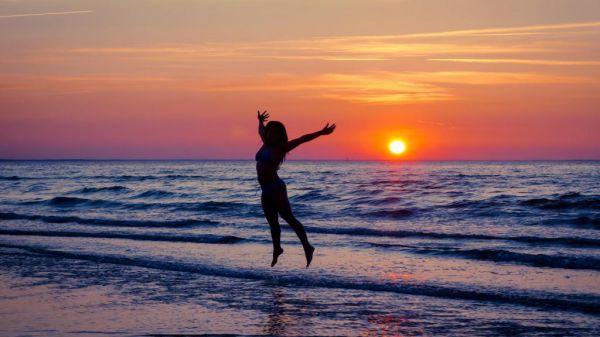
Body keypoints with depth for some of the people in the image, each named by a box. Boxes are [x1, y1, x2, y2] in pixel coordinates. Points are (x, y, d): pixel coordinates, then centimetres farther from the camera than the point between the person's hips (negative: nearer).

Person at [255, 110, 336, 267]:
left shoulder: (280, 147, -5)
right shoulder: (266, 144, 13)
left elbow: (302, 139, -12)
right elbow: (261, 130, 35)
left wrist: (320, 133, -18)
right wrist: (260, 121, 54)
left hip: (276, 188, -7)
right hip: (266, 190, 7)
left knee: (289, 218, -11)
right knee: (272, 222, 13)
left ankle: (307, 247, -13)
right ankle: (277, 250, 26)